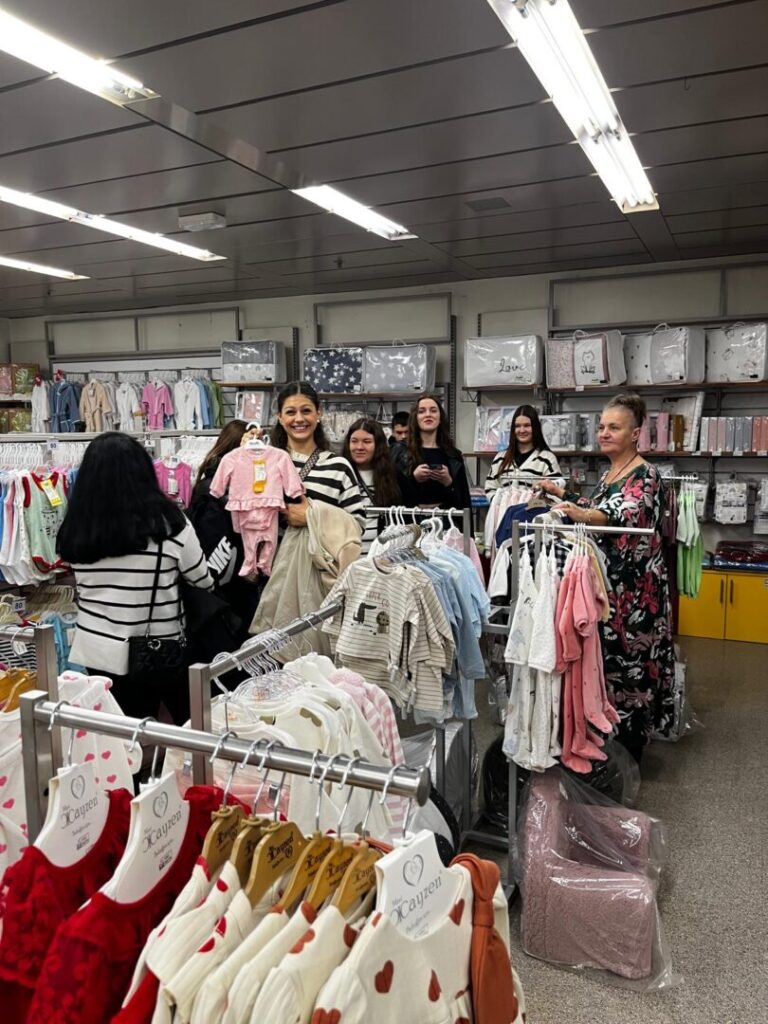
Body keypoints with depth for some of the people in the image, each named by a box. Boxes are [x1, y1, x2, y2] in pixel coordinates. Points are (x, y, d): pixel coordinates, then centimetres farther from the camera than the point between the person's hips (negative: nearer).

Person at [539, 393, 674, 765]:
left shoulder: (645, 475, -12)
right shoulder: (609, 473, 14)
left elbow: (626, 514, -32)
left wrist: (583, 515, -49)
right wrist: (561, 493, 29)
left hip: (634, 587, -8)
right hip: (606, 582, 8)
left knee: (630, 662, 0)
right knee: (607, 658, 13)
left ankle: (629, 754, 13)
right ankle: (608, 741, 26)